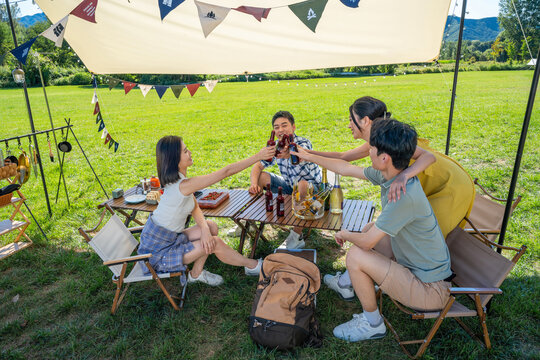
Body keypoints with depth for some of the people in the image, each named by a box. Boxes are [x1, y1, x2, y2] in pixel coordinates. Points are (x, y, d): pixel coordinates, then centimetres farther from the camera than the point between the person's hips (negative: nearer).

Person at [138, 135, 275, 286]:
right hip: (158, 253, -8)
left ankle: (196, 274, 13)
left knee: (211, 227, 1)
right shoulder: (183, 185, -30)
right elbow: (226, 171, -29)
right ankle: (252, 266, 10)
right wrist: (258, 156, -24)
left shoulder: (177, 179, -1)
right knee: (215, 243, -12)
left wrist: (204, 228, -16)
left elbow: (195, 208, 3)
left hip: (169, 238, 8)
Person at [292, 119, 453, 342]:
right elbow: (346, 168, 8)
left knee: (355, 256, -16)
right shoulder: (388, 173, -7)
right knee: (370, 228, 15)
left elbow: (366, 242, -26)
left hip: (430, 290, -9)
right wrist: (309, 157, 17)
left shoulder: (405, 196, -33)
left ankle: (373, 324, 8)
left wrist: (344, 235, -4)